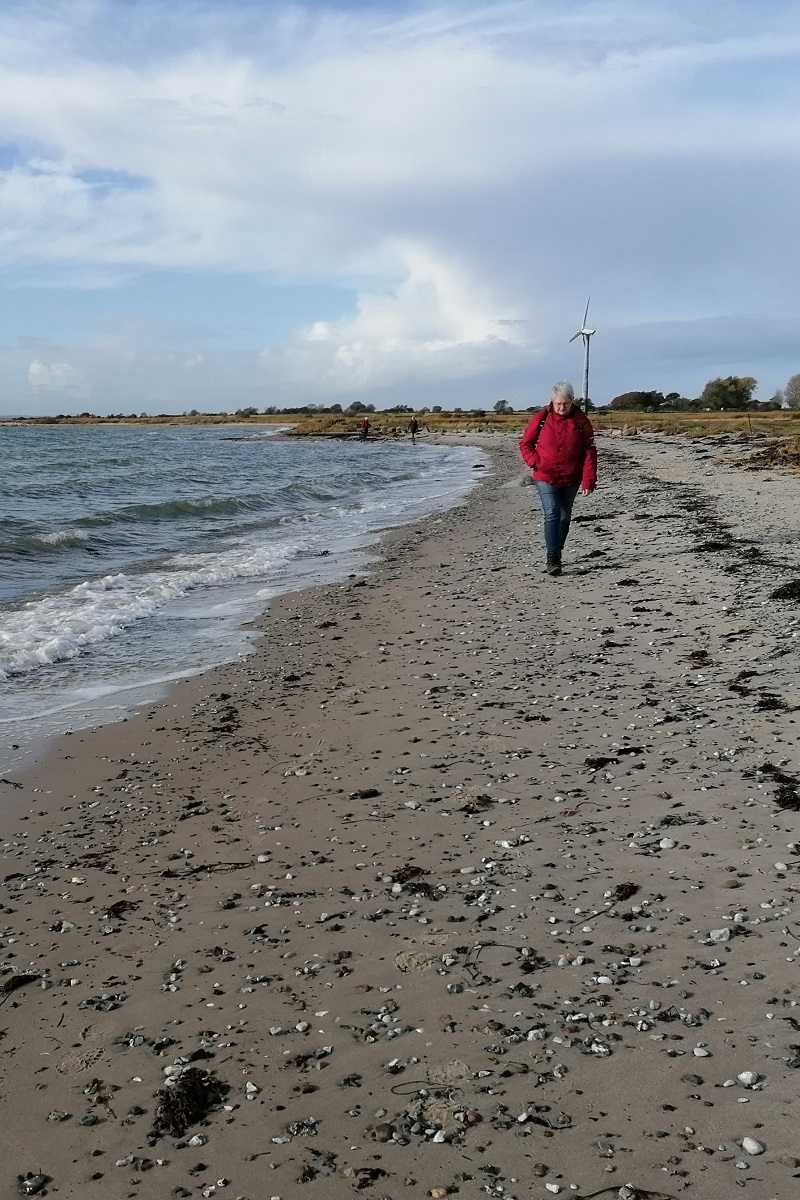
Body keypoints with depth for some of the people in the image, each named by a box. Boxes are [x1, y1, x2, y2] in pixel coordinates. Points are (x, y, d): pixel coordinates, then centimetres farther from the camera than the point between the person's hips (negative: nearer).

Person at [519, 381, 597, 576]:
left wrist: (588, 479, -11)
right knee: (552, 514, -15)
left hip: (570, 479, 2)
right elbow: (525, 444, 7)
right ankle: (552, 560, -17)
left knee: (564, 517, 12)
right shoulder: (540, 418, -4)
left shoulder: (581, 421, -3)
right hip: (545, 478, -2)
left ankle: (556, 555, 28)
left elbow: (589, 452, -3)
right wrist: (535, 463, -9)